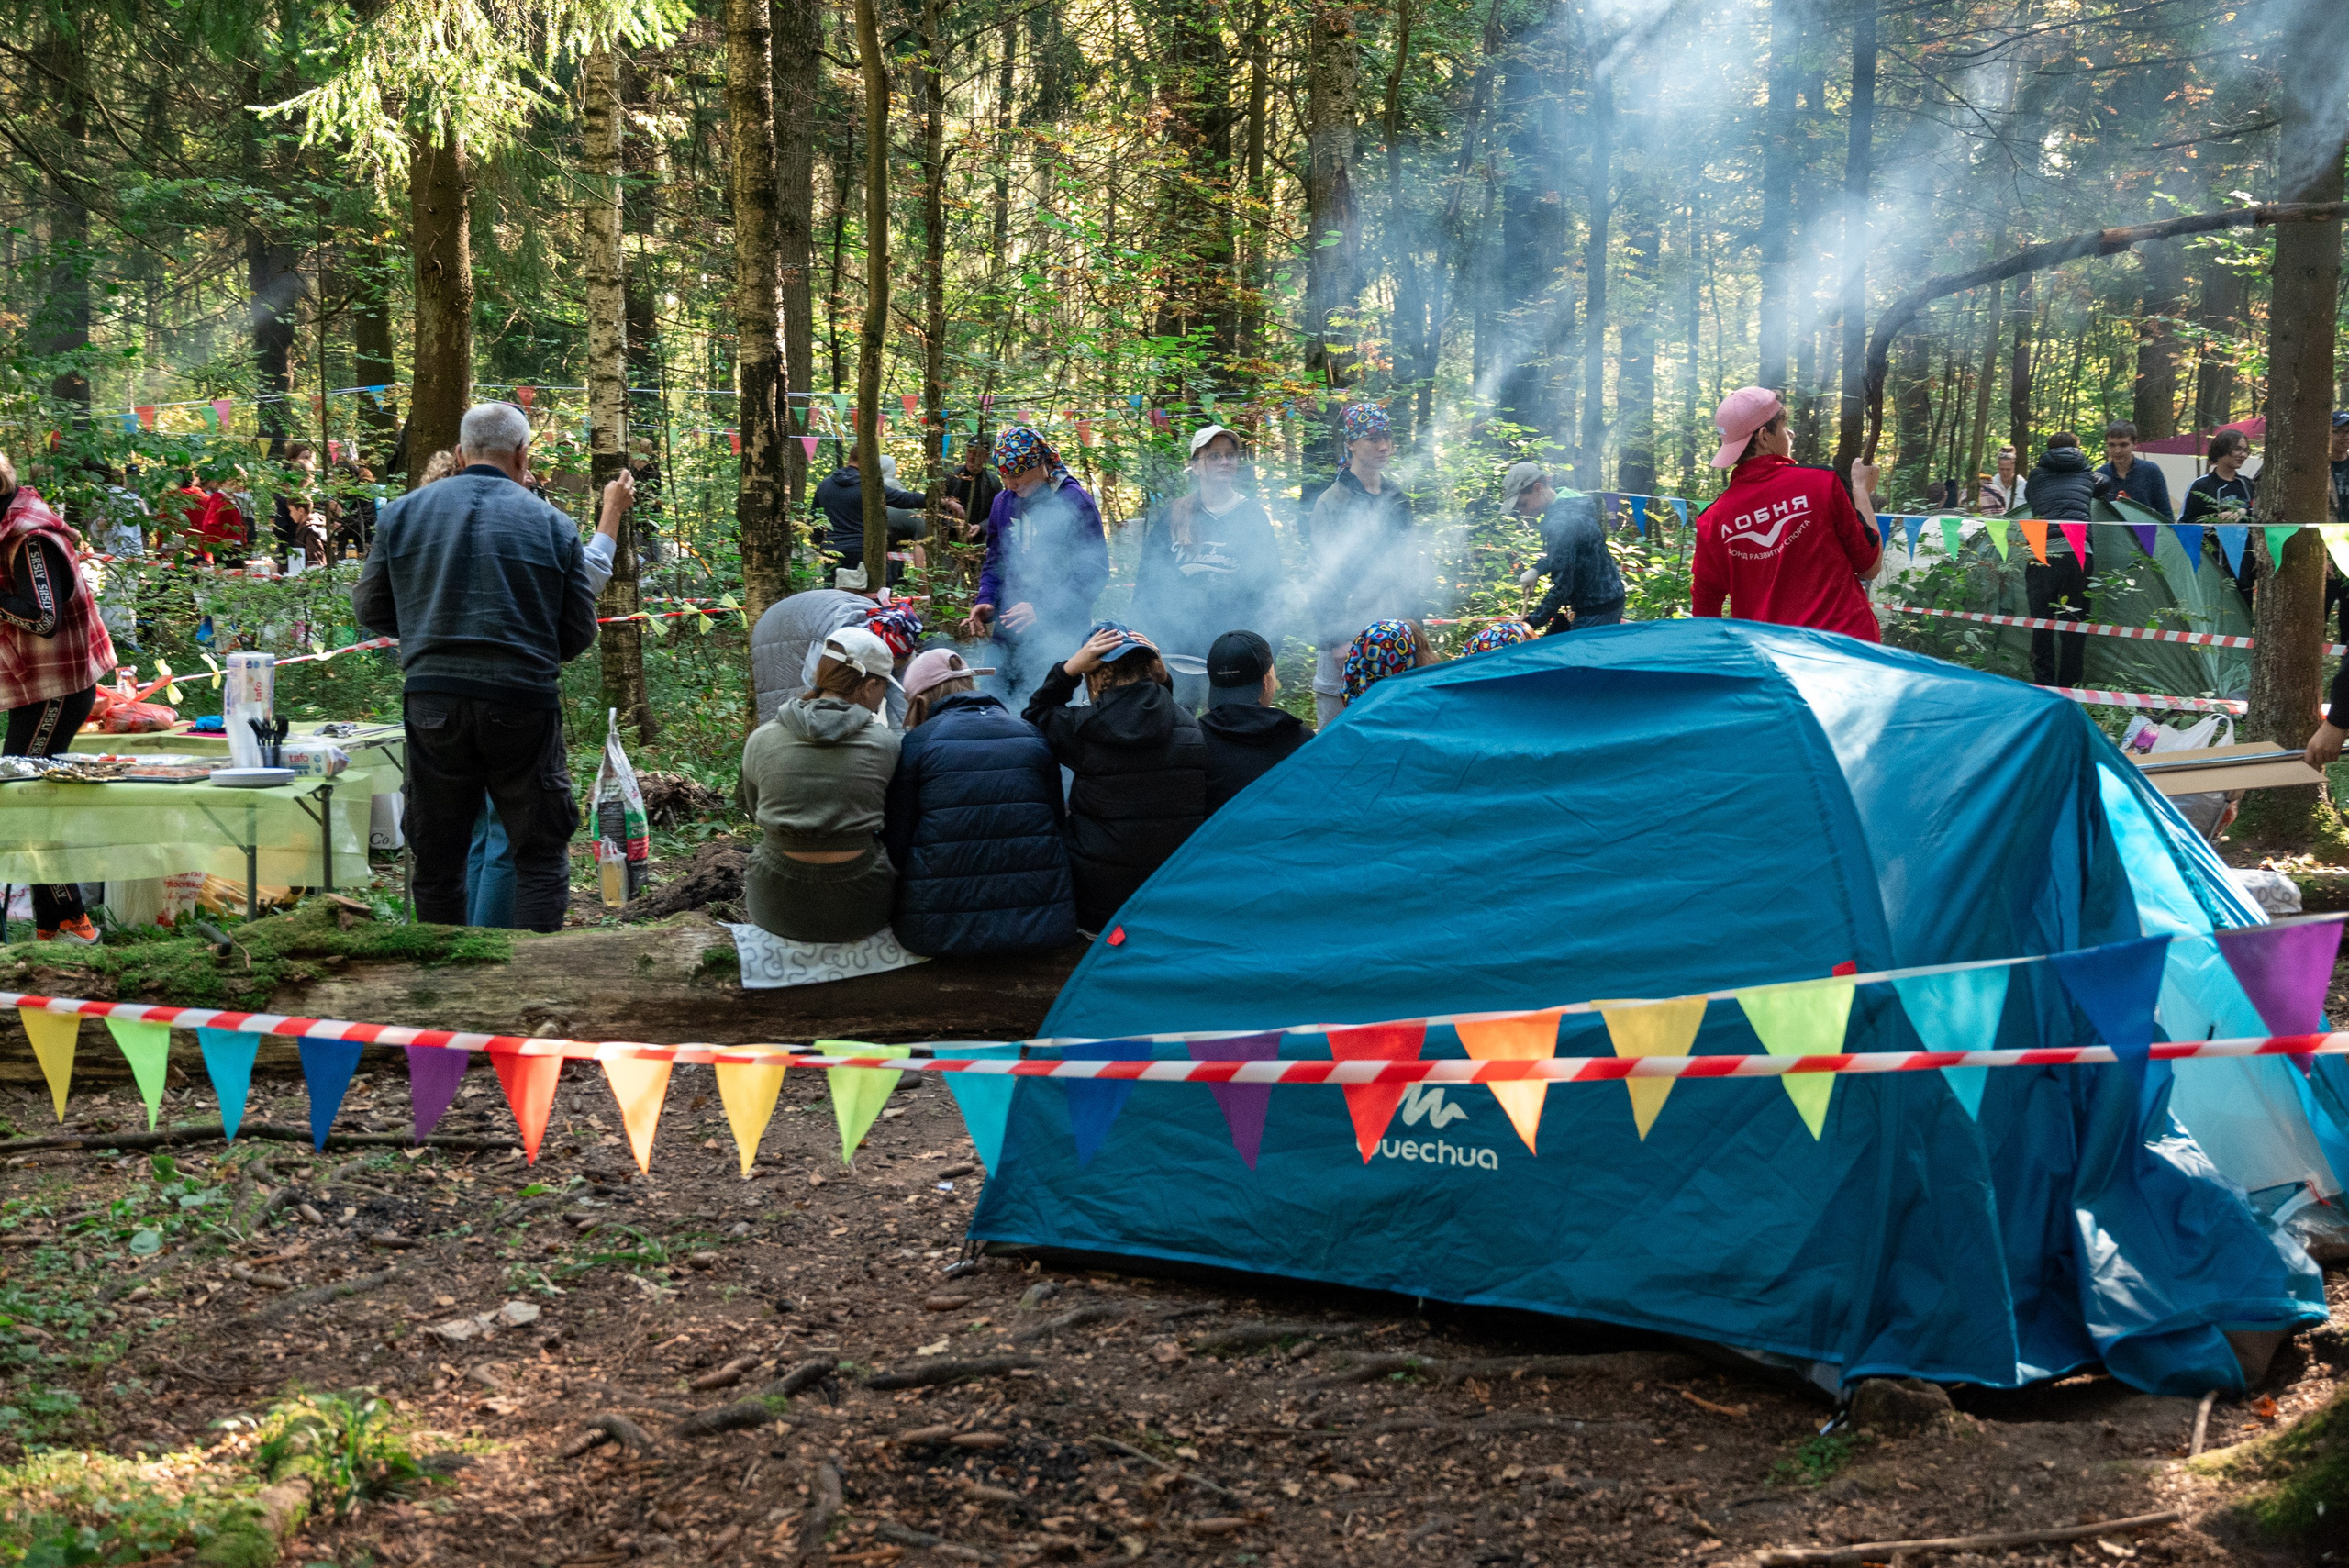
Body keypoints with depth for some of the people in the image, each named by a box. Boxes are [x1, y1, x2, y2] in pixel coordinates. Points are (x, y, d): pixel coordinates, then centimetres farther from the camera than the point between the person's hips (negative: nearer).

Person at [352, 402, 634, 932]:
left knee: (436, 855, 12)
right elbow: (578, 636, 4)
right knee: (541, 856, 7)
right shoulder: (553, 524, 2)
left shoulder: (402, 513, 5)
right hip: (523, 704, -2)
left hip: (433, 703, 2)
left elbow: (370, 612, 10)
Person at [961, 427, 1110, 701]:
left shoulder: (1073, 501, -7)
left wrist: (1042, 609, -19)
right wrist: (986, 601, 1)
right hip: (1009, 635, 6)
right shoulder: (1003, 502, 12)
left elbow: (1094, 571, -11)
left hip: (1061, 637, -6)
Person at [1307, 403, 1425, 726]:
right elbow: (1323, 578, -7)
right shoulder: (1331, 503, -5)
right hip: (1348, 637, -6)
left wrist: (1416, 620, 14)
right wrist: (1335, 640, -13)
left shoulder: (1397, 499, 14)